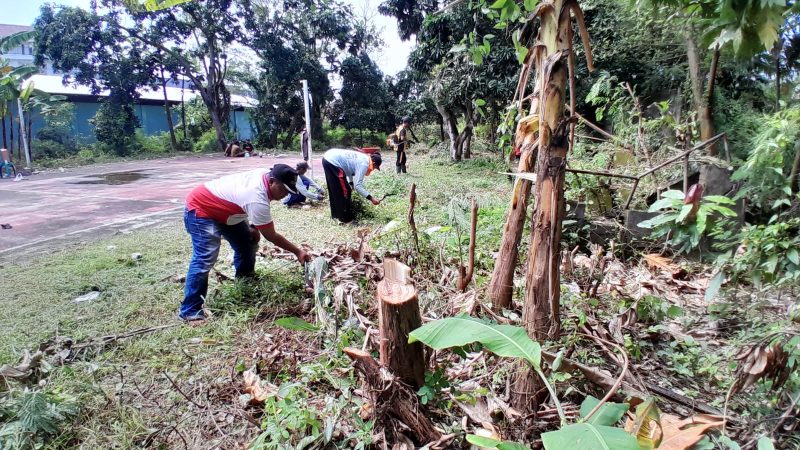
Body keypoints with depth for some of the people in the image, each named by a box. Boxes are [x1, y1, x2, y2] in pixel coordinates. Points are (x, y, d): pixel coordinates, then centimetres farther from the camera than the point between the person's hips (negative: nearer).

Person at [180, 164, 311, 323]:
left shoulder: (264, 174, -10)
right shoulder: (257, 200, -36)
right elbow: (271, 236, -24)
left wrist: (253, 227, 2)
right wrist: (297, 251, -16)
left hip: (221, 208, 10)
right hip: (199, 209, -10)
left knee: (248, 242, 11)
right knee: (205, 259, -21)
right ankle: (190, 312, -13)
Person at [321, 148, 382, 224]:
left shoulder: (363, 158, 15)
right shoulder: (364, 164, -12)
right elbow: (357, 185, -18)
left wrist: (351, 184, 32)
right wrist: (371, 198, -18)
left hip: (328, 158, 10)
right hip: (333, 162, -10)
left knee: (335, 190, 22)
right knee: (344, 191, 0)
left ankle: (336, 214, 35)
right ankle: (345, 218, 10)